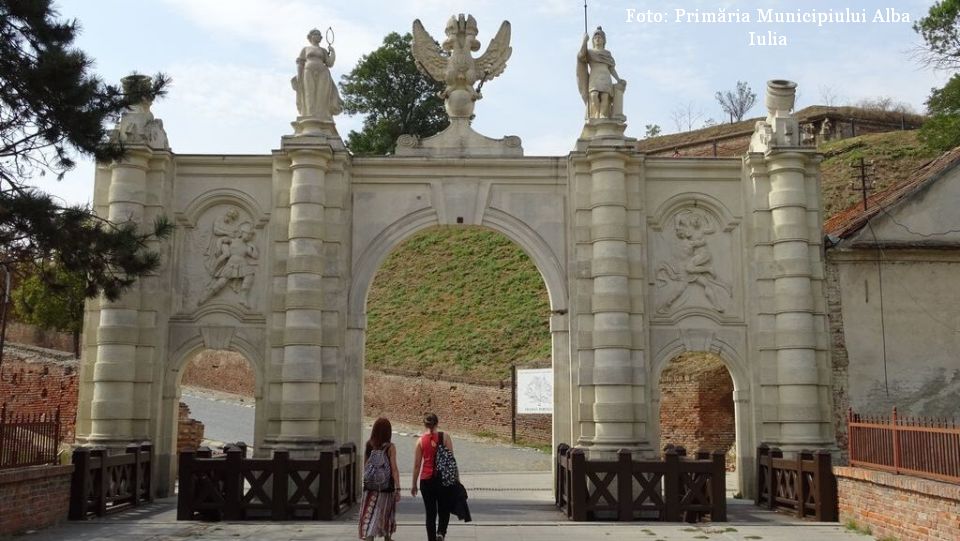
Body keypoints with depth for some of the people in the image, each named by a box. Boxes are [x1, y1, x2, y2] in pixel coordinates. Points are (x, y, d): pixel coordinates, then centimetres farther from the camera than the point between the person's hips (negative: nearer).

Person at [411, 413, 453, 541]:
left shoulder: (420, 440, -1)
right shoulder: (445, 437, -4)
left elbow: (416, 465, 0)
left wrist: (414, 484, 9)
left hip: (426, 480, 1)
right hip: (443, 478, -1)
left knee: (430, 513, 11)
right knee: (444, 510, 13)